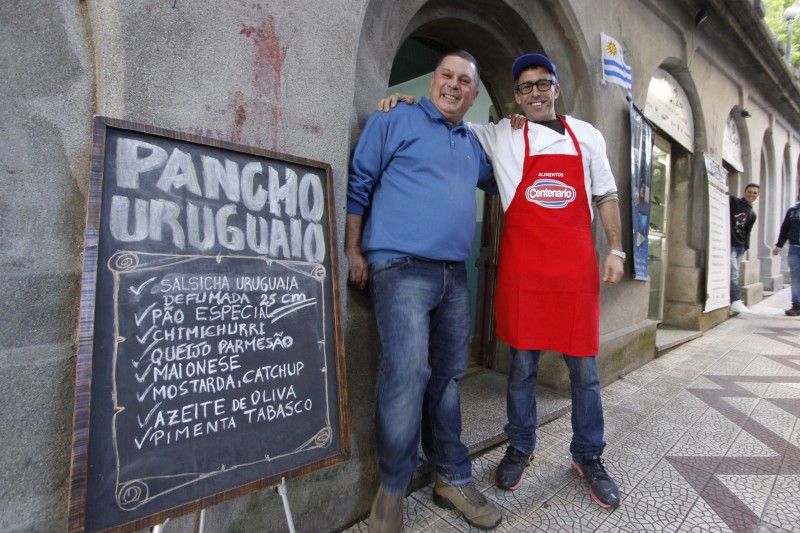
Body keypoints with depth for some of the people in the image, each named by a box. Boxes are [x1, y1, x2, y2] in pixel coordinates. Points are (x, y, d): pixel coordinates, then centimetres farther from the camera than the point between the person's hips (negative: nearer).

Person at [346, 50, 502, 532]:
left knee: (448, 375, 11)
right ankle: (392, 488, 10)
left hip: (455, 275, 7)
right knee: (407, 373, -13)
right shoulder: (395, 121, 5)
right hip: (403, 268, -6)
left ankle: (453, 478, 26)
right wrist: (354, 251, -4)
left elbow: (495, 181, 41)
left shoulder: (472, 143, 22)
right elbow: (358, 183, 2)